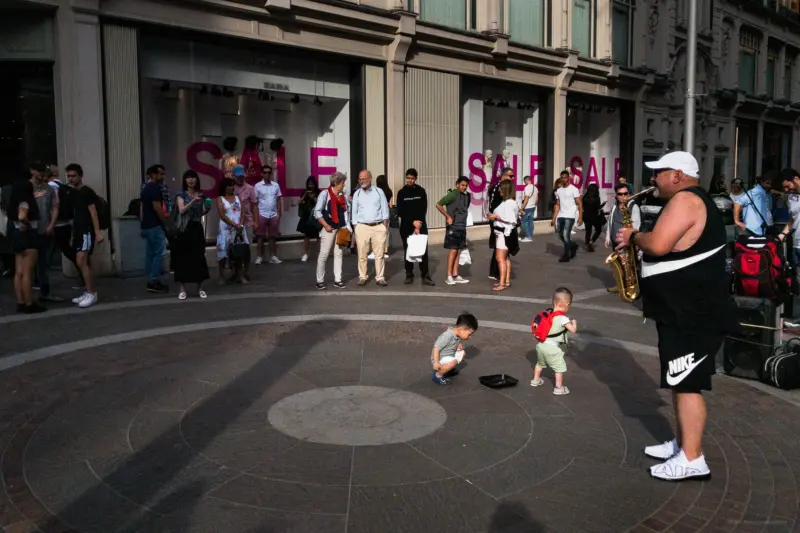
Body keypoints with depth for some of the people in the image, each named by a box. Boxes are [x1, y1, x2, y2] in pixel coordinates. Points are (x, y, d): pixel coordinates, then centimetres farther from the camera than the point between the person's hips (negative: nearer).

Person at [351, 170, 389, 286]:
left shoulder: (379, 192, 5)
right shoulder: (357, 194, 8)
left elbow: (385, 210, 6)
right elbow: (354, 213, 9)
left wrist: (385, 226, -2)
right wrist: (355, 229, 2)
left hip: (379, 227, -1)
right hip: (362, 227, 1)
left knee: (379, 254, 0)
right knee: (362, 255, 1)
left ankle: (380, 277, 6)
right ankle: (362, 277, 10)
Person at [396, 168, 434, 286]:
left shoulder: (421, 191, 2)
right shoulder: (401, 193, 2)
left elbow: (424, 210, -2)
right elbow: (400, 212, -2)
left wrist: (418, 225, -12)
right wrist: (412, 222, -13)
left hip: (420, 225, 0)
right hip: (406, 226, 0)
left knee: (423, 251, -4)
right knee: (408, 251, 4)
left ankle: (425, 276, -3)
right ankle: (409, 276, 11)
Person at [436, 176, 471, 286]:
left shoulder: (466, 196, 10)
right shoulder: (453, 195, -11)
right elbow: (438, 205, -13)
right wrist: (448, 216, -12)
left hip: (462, 227, 7)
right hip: (453, 227, -7)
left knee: (458, 251, 8)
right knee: (453, 251, -7)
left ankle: (455, 275, 13)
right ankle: (449, 276, -3)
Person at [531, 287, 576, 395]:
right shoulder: (562, 318, -19)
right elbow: (573, 330, -18)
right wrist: (574, 323, 1)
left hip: (541, 345, 8)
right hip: (552, 348, -8)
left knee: (540, 363, 28)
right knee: (560, 367, 5)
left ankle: (535, 380, 44)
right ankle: (559, 388, 8)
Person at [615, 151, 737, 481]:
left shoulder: (685, 199, -16)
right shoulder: (692, 200, 18)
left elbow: (658, 245, -28)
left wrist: (633, 236, -8)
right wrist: (638, 240, 11)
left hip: (694, 315, -11)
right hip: (685, 310, 11)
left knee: (687, 384, -6)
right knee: (679, 381, 16)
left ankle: (692, 459, 1)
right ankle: (683, 443, 26)